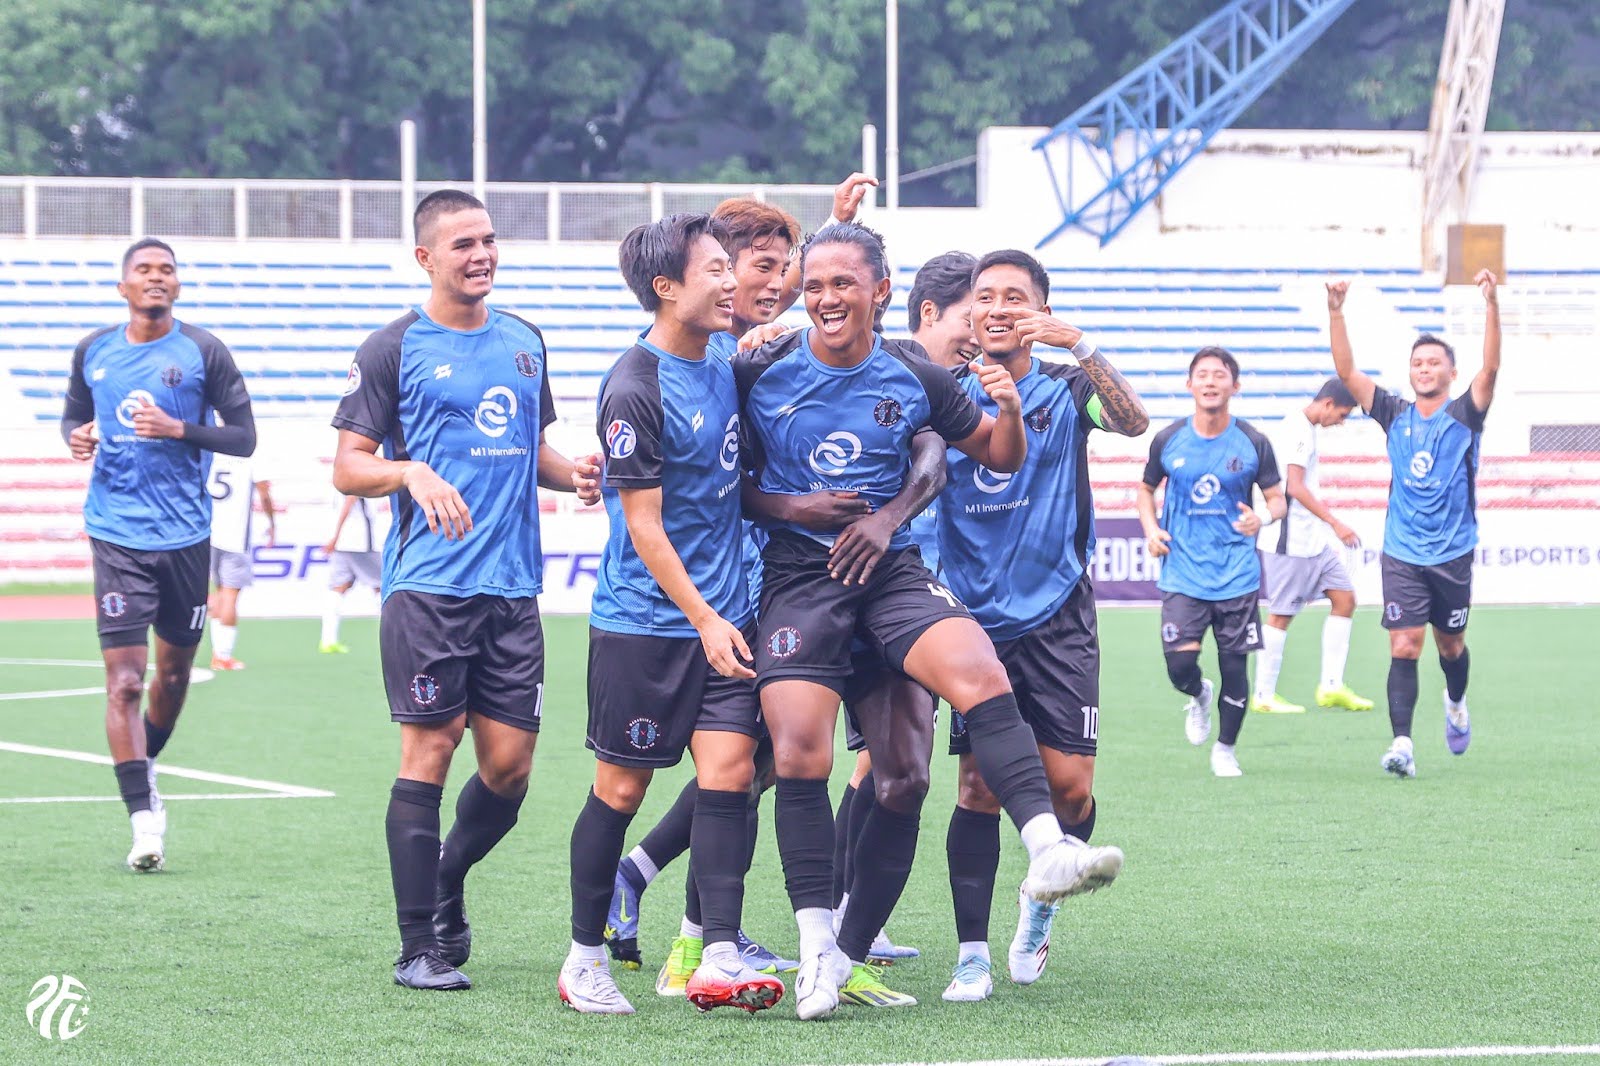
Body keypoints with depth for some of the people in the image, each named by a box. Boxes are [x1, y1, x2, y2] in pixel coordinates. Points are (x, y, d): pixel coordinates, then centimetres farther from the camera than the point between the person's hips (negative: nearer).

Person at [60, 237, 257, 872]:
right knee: (124, 678, -11)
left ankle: (144, 770, 39)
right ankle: (143, 819, -12)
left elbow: (244, 437, 0)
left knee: (173, 672, 12)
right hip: (117, 534, 0)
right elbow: (73, 415, 20)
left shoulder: (204, 353, -1)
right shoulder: (93, 352, 6)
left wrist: (180, 429, -16)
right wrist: (76, 437, -3)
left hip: (185, 535, 0)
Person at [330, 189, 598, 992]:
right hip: (427, 585, -5)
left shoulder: (525, 343, 16)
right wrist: (412, 474, -20)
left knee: (509, 765, 2)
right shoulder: (393, 349, 0)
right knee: (430, 747, -8)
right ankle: (418, 946, -3)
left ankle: (447, 886, 29)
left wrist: (586, 474, 6)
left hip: (513, 587, 5)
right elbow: (348, 467, -1)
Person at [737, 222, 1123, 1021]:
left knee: (982, 679, -25)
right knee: (798, 754, -13)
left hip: (891, 566, 1)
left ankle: (1047, 850, -33)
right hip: (796, 573, -1)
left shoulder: (914, 378, 4)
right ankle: (817, 947, -3)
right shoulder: (760, 371, -1)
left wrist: (1008, 409, -7)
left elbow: (1001, 457, 13)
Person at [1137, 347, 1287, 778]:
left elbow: (1277, 499, 5)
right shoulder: (1168, 440, 2)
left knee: (1234, 668, 0)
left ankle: (1225, 749, 21)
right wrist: (1151, 529, -1)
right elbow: (1146, 489, 17)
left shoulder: (1253, 443, -1)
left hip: (1237, 575, 0)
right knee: (1180, 664, -11)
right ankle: (1198, 696, 26)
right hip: (1183, 574, 0)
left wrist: (1263, 518, -18)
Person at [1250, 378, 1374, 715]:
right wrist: (1335, 523, -22)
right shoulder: (1298, 430, -15)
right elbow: (1295, 487, -22)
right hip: (1290, 540, -10)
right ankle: (1264, 695, 3)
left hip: (1313, 540, 10)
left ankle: (1331, 686, 8)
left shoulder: (1303, 429, 15)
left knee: (1345, 599, 7)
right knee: (1281, 614, -4)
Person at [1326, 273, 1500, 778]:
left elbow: (1490, 369, -18)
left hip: (1453, 553, -1)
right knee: (1404, 648, -10)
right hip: (1402, 555, 1)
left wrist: (1492, 306, -30)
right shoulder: (1396, 415, 4)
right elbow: (1347, 372, -2)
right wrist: (1336, 314, -14)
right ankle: (1402, 743, -16)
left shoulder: (1464, 415, -2)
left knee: (1450, 645, 14)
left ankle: (1456, 702, 46)